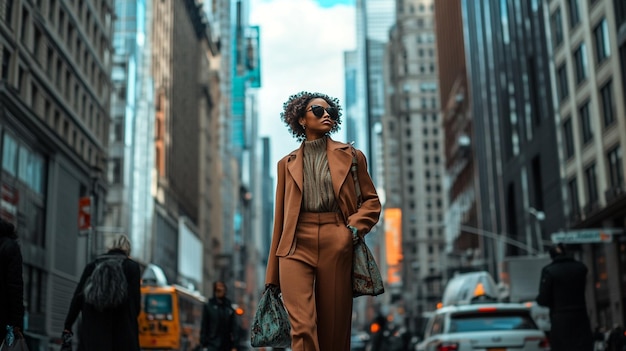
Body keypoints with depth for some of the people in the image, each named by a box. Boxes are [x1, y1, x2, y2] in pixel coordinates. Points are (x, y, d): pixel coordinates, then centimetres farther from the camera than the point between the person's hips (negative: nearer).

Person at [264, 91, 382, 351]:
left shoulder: (351, 156, 12)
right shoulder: (287, 164, 15)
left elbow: (372, 201, 13)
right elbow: (280, 218, 14)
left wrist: (355, 227, -9)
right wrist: (272, 275, 12)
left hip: (336, 245, 0)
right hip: (297, 245, 0)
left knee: (334, 328, 3)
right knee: (302, 327, -15)